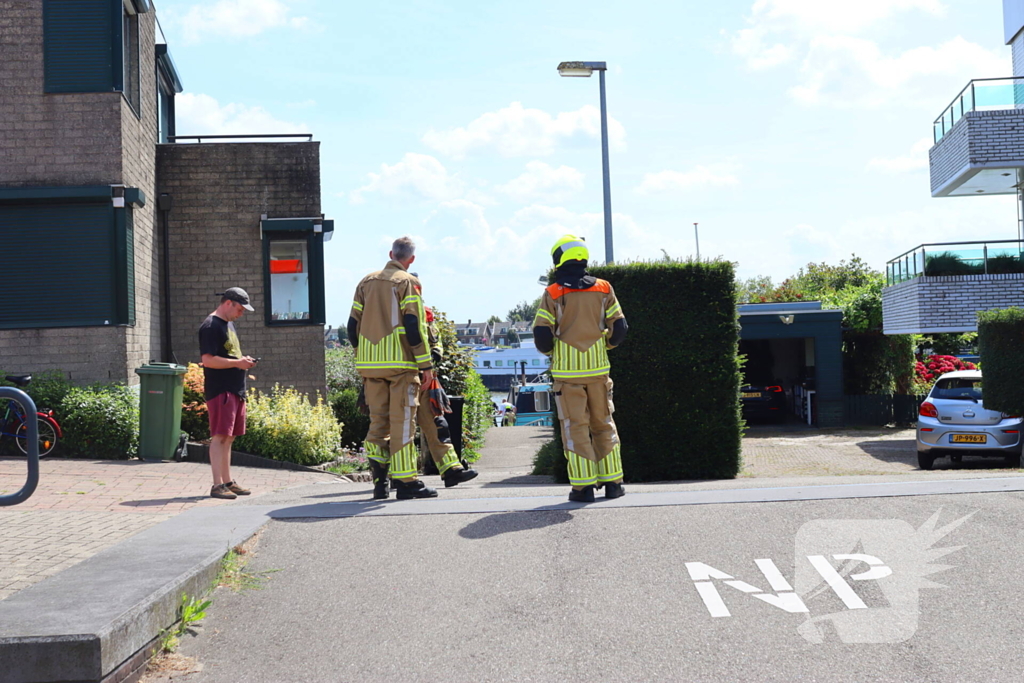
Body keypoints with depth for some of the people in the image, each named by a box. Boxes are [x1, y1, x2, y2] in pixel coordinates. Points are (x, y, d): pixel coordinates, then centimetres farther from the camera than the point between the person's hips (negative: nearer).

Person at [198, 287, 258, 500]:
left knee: (228, 437, 12)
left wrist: (243, 361, 9)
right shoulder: (211, 326, -12)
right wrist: (237, 363, -17)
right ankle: (217, 485, -7)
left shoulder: (229, 324, 19)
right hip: (220, 390, -10)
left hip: (235, 390, 10)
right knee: (219, 436, -9)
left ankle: (228, 481, 17)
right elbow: (208, 360, -19)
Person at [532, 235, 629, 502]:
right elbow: (619, 329, 3)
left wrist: (551, 352, 12)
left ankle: (583, 486, 0)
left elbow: (542, 335, -8)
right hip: (598, 369, 3)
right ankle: (612, 482, 13)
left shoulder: (553, 294, -6)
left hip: (567, 371, -3)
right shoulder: (603, 289, 3)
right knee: (604, 424, 13)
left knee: (575, 426, 2)